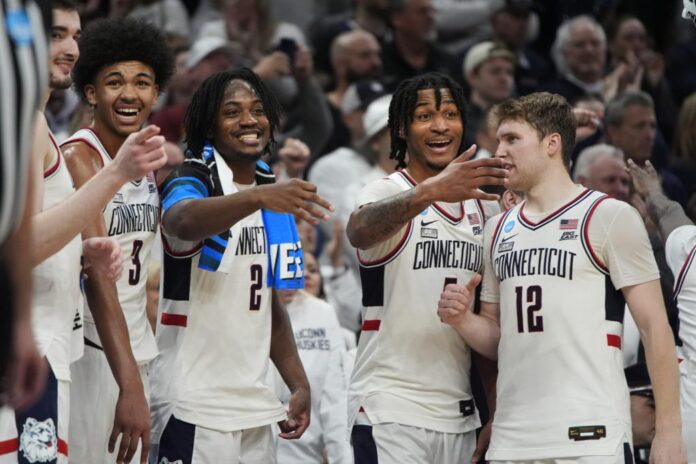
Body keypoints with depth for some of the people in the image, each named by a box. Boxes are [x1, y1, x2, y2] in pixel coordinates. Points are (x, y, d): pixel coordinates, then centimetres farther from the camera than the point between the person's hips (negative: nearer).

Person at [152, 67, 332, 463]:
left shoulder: (274, 195, 14)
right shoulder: (192, 184, -9)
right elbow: (182, 221, -35)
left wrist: (299, 384, 11)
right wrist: (258, 197, -51)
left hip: (256, 405, 7)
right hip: (195, 405, -7)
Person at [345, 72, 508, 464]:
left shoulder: (481, 206, 14)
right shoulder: (389, 192, -6)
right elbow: (359, 232, -32)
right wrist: (429, 191, -50)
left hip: (459, 416, 6)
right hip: (391, 412, -6)